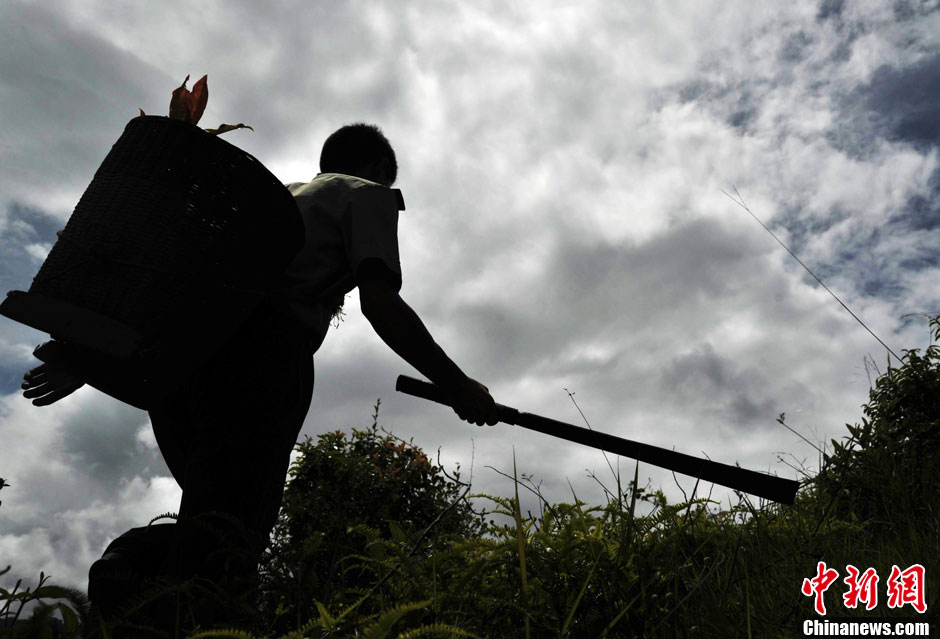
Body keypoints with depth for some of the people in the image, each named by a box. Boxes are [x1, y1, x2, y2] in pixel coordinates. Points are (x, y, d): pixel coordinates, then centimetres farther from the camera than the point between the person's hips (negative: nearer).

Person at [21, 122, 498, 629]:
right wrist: (457, 385, 4)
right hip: (258, 345, -7)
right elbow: (379, 303, -1)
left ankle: (131, 564, -14)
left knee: (213, 508, 12)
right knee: (229, 517, -18)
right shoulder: (368, 194, 19)